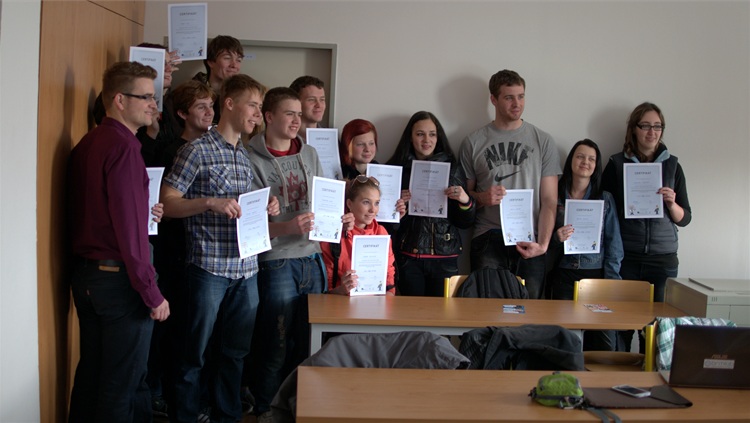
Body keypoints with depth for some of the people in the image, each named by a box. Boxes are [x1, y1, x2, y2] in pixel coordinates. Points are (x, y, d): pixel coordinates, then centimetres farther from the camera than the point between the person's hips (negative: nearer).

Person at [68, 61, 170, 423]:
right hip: (119, 278, -9)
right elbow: (128, 229, -22)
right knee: (123, 384, 3)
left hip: (84, 273, 9)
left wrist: (144, 212, 14)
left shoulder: (86, 144, 10)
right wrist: (152, 294, -18)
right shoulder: (123, 145, -17)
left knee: (90, 373, 18)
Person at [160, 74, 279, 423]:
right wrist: (210, 202, -21)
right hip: (209, 267, -7)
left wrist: (265, 209, 4)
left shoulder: (245, 156, 16)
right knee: (193, 355, 4)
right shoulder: (197, 151, -6)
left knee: (234, 353, 15)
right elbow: (167, 203, -8)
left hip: (246, 268, 7)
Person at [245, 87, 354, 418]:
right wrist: (286, 228, -25)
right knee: (275, 349, 0)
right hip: (277, 263, -6)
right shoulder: (254, 161, -6)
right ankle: (265, 412, 17)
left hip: (312, 258, 6)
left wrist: (339, 221, -1)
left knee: (306, 346, 13)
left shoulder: (310, 155, 12)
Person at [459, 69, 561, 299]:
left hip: (529, 241, 0)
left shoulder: (543, 141, 8)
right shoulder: (473, 142, 8)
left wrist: (543, 243, -10)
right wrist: (481, 198, -10)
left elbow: (549, 201, 3)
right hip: (487, 240, 0)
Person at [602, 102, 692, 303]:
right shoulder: (617, 164, 2)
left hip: (664, 258, 1)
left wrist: (671, 204, -10)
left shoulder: (672, 166, 7)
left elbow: (685, 219, 9)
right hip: (625, 258, -1)